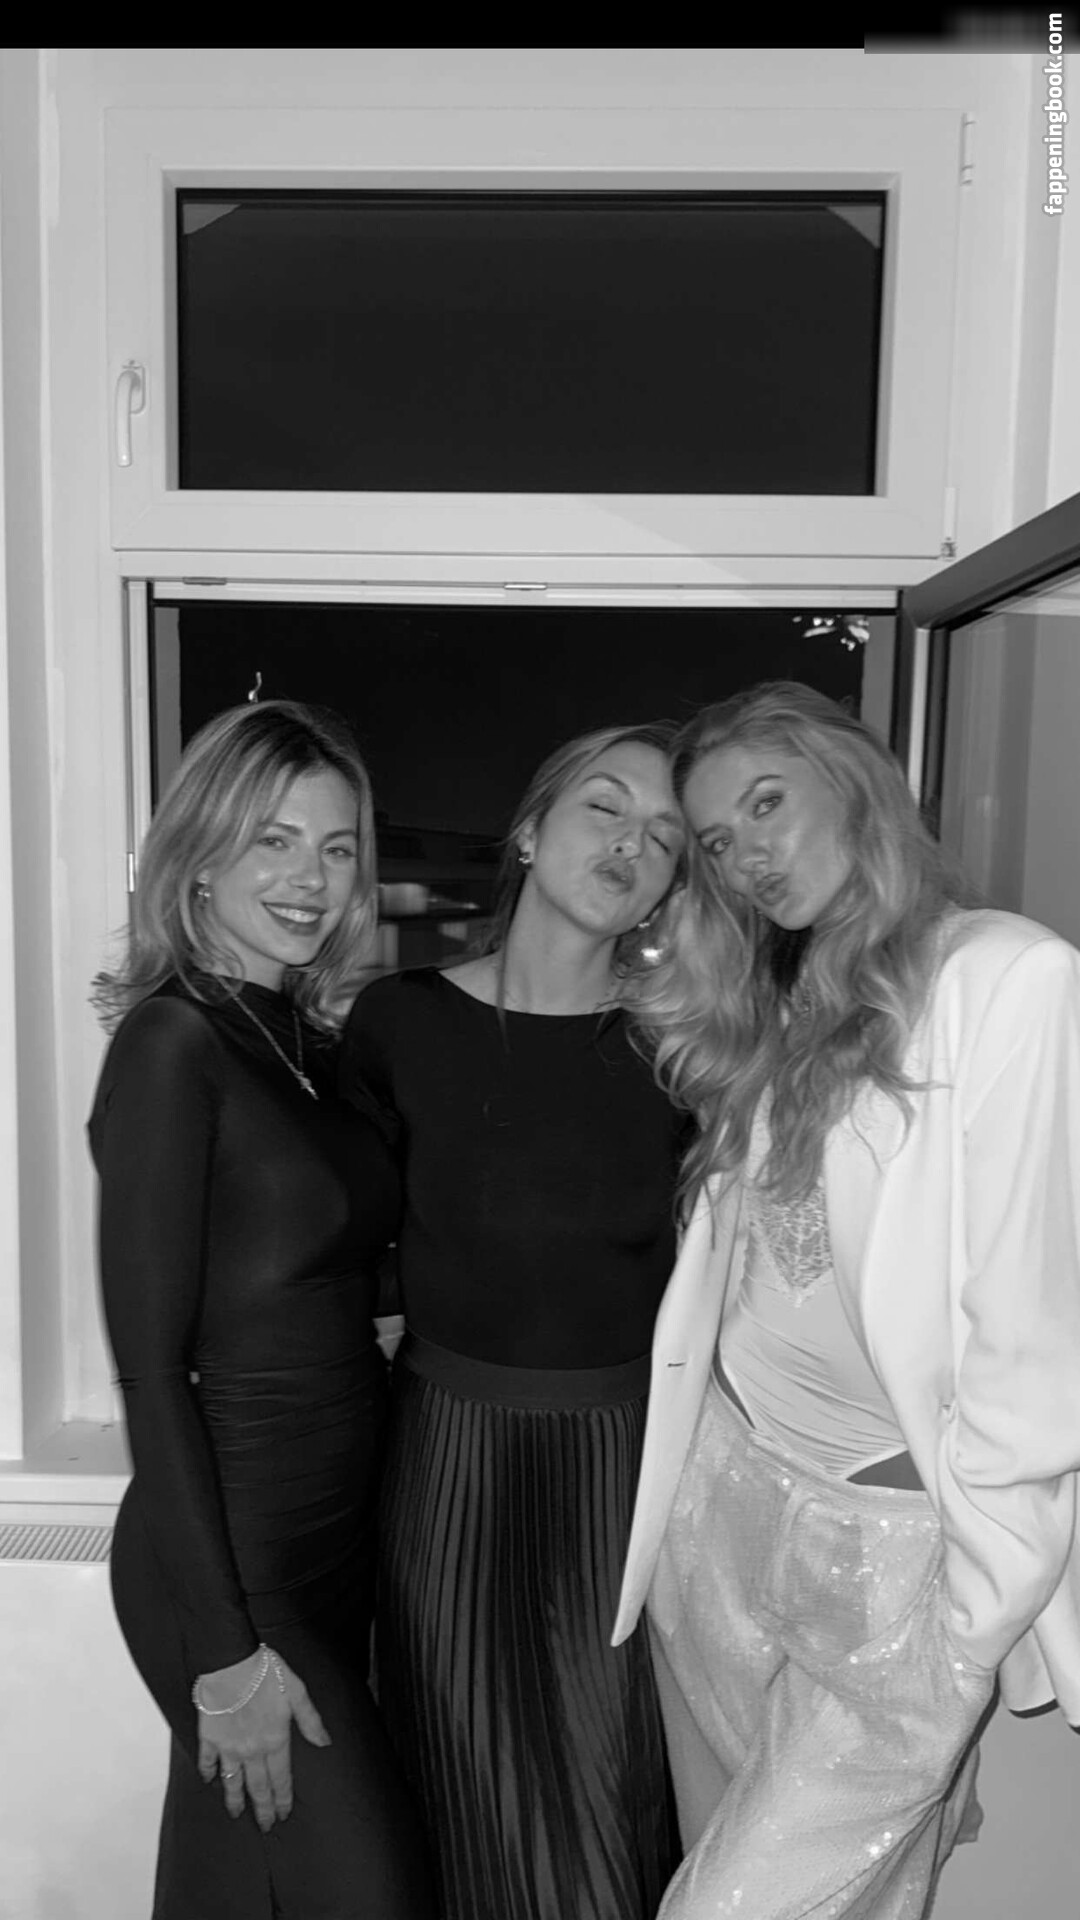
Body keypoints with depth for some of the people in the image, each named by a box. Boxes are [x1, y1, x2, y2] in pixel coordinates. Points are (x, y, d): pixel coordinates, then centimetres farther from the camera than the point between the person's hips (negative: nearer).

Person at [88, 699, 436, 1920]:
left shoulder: (313, 1038, 6)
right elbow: (150, 1365, -18)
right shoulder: (170, 1043, -16)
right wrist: (223, 1648, -16)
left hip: (337, 1535, 7)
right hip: (226, 1557, -7)